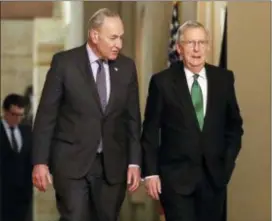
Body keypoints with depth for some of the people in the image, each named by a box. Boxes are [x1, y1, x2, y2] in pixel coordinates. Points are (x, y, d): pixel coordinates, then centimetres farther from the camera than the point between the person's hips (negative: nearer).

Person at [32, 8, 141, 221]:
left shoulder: (127, 67, 5)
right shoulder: (64, 62, -5)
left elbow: (132, 118, 9)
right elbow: (46, 114, -4)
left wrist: (134, 162, 3)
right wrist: (40, 161, -8)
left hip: (112, 164, 3)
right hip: (72, 161, -3)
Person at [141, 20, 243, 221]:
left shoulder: (224, 78, 3)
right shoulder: (162, 82, -5)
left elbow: (234, 124, 13)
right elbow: (150, 131, -2)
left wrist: (228, 161, 5)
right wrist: (150, 172, -6)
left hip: (215, 174, 3)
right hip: (176, 175, -3)